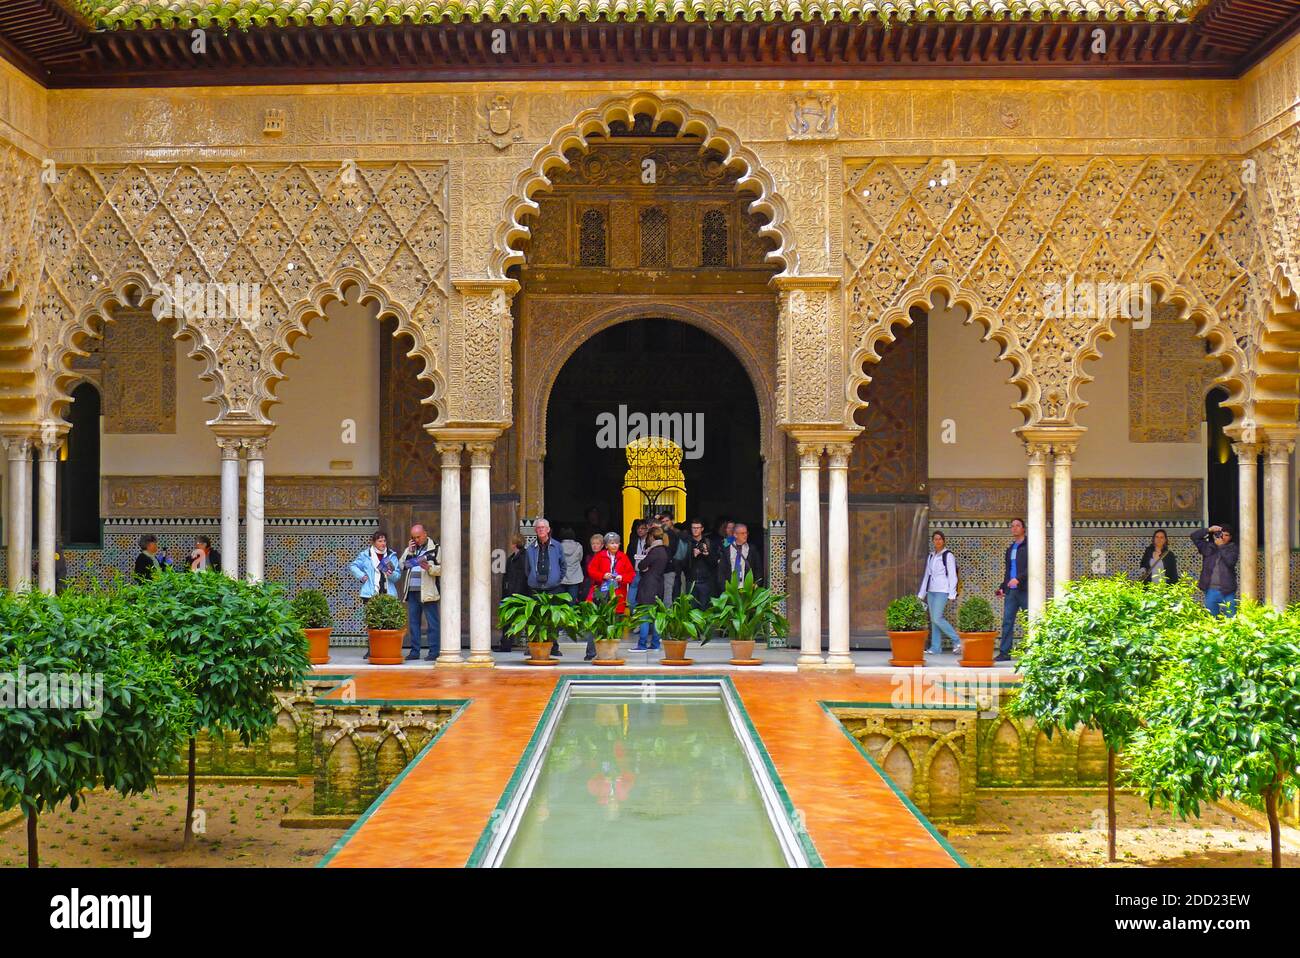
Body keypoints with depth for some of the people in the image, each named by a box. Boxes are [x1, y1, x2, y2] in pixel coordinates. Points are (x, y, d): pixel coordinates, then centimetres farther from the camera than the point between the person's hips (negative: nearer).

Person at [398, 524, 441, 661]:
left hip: (427, 592, -6)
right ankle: (414, 651, 13)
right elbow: (401, 566, 10)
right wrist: (408, 551, 0)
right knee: (413, 621, 8)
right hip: (412, 591, 6)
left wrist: (429, 568, -20)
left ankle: (434, 651, -4)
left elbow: (442, 568, -4)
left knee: (432, 622, -5)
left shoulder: (435, 549, 3)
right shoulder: (411, 549, 20)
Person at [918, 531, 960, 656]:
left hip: (942, 591, -7)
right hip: (931, 591, 7)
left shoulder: (948, 556, -3)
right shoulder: (930, 556, 16)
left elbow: (952, 576, -6)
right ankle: (935, 647, 5)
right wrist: (921, 594, 19)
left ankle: (957, 641, -4)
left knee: (937, 618, -15)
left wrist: (952, 595, -12)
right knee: (933, 619, 3)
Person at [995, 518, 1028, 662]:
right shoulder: (1010, 549, 22)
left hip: (1024, 590, -6)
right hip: (1011, 591, 6)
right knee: (1007, 621, 1)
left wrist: (1018, 579, -21)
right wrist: (1002, 587, 15)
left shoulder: (1028, 547, 0)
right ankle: (1004, 653, 0)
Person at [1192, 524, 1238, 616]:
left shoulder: (1232, 548, 4)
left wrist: (1221, 546, -7)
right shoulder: (1208, 546, 10)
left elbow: (1230, 561, -13)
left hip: (1227, 591, -2)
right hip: (1210, 590, 2)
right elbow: (1194, 536, 6)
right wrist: (1209, 530, -4)